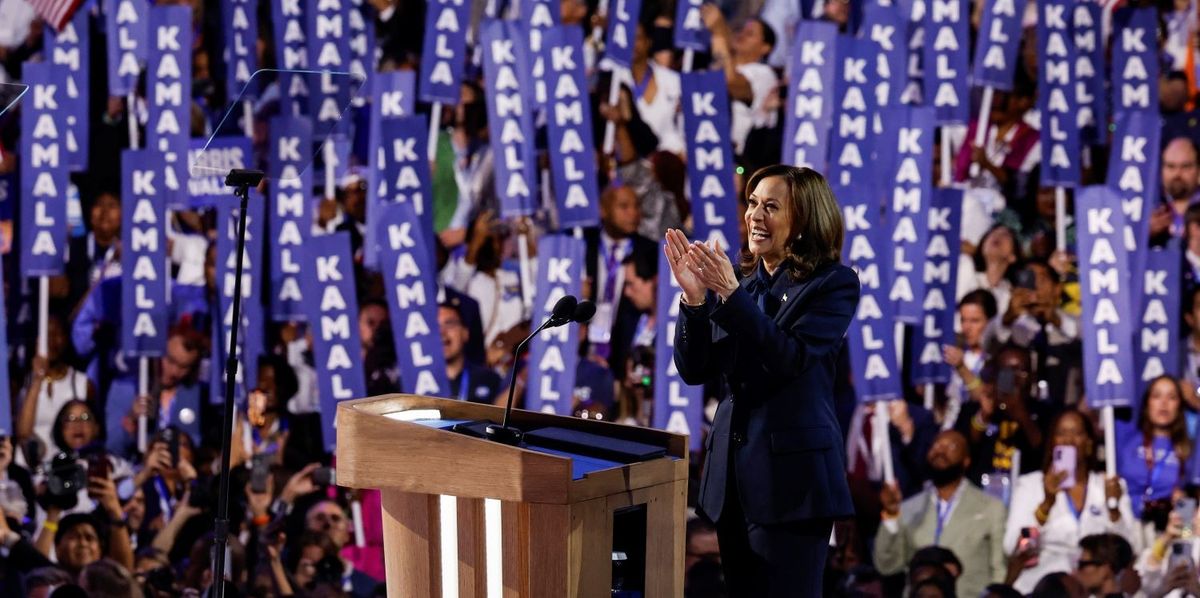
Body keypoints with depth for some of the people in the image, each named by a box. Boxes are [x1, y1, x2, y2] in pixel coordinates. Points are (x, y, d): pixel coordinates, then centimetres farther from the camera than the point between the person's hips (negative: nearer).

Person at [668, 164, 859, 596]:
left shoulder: (834, 285, -5)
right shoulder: (741, 282, 10)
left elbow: (791, 358, -19)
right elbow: (694, 370, 4)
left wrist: (730, 294, -24)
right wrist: (695, 298, -11)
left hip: (791, 472, -6)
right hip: (733, 468, 6)